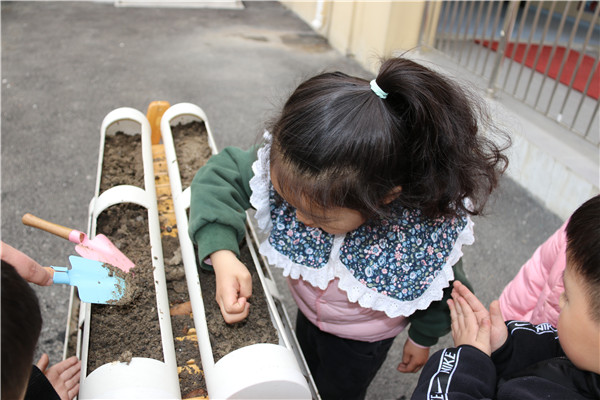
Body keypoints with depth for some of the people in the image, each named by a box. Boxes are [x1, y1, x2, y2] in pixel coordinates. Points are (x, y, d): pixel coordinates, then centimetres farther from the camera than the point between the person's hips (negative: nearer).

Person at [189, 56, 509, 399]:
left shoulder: (431, 227, -41)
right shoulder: (284, 166, -37)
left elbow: (442, 287, -20)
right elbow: (219, 176, -24)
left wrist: (423, 338, -1)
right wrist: (222, 255, -40)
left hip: (363, 338, -3)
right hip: (307, 311, 4)